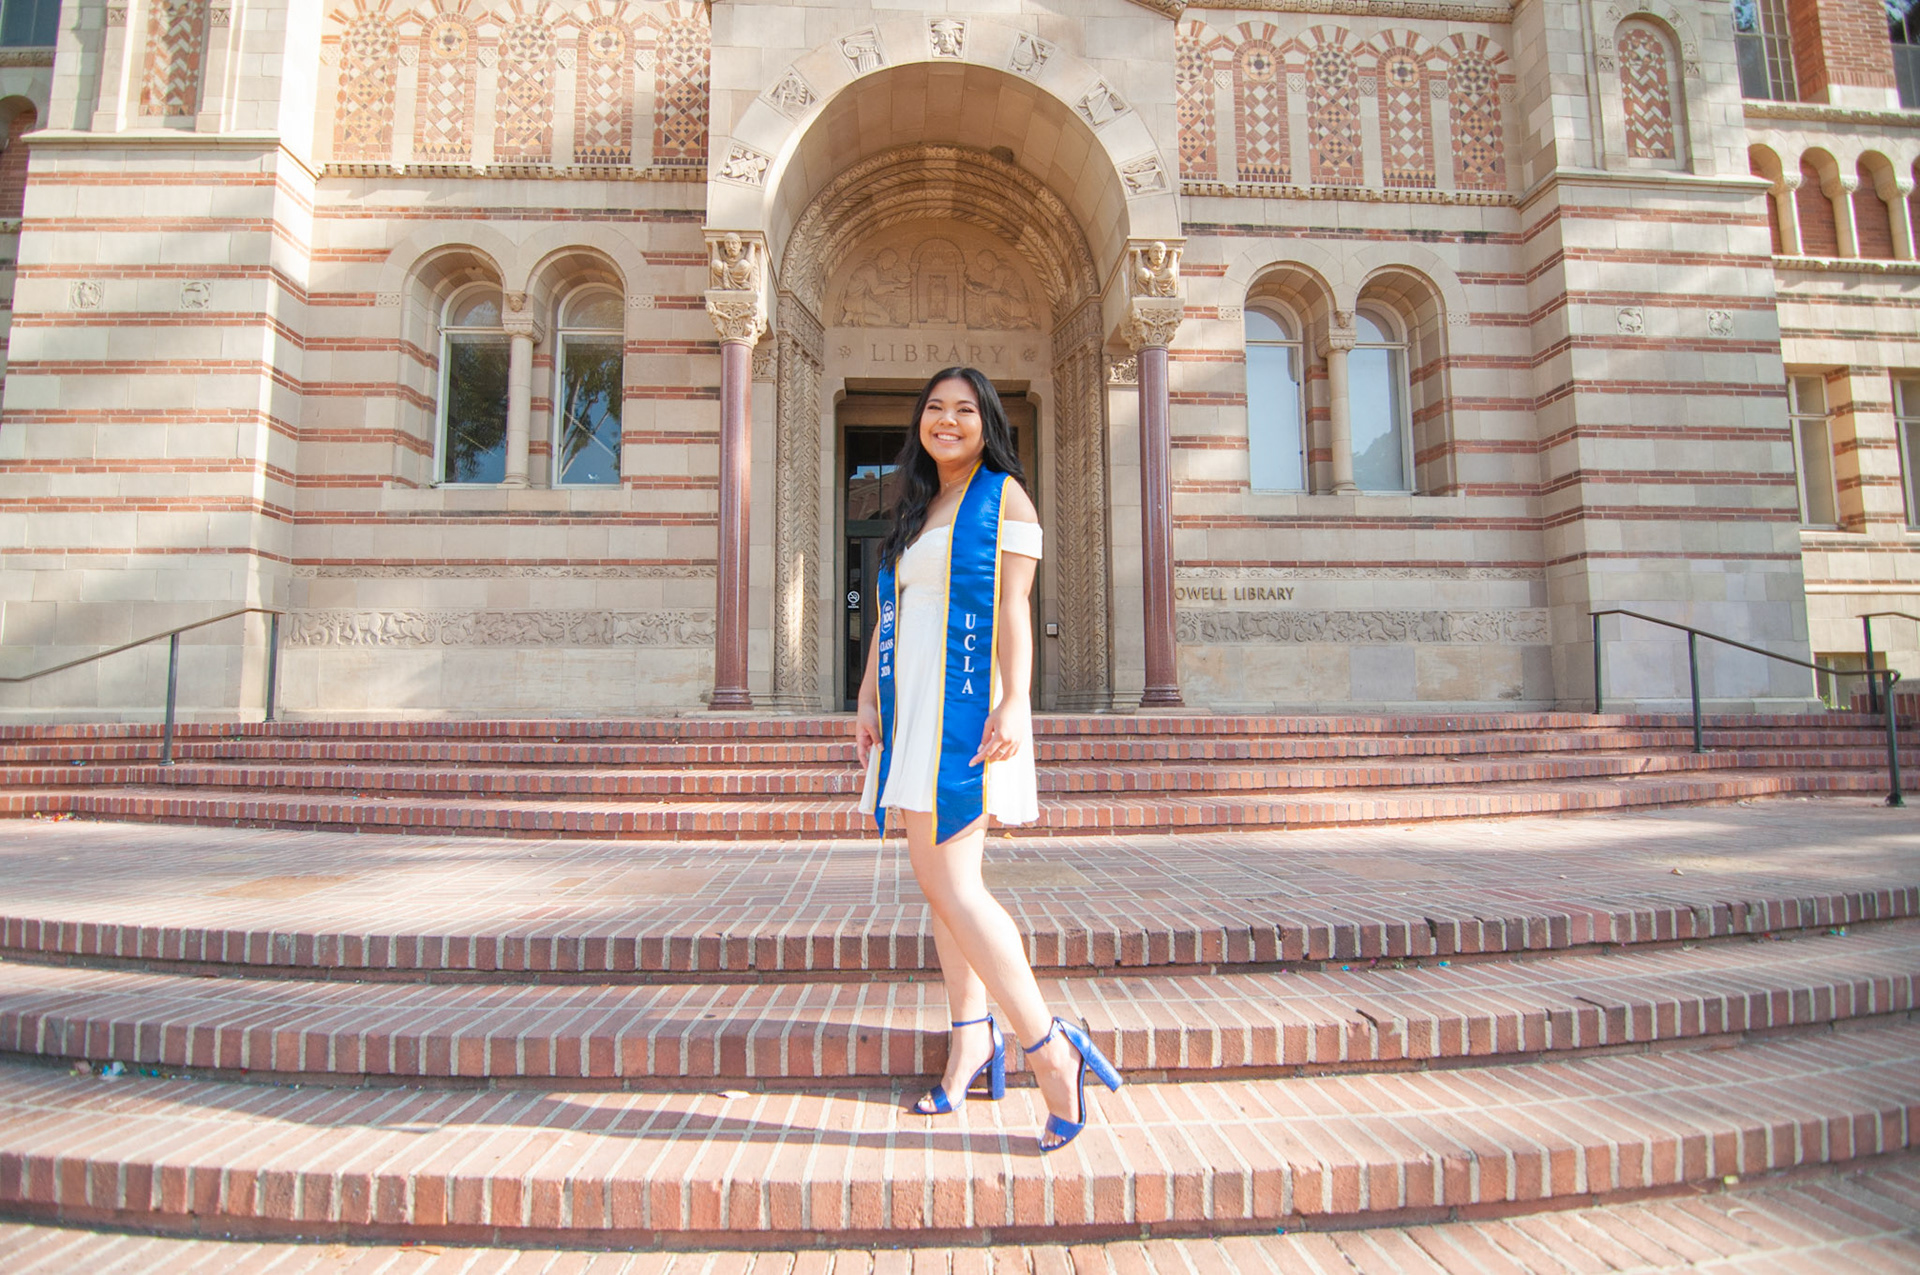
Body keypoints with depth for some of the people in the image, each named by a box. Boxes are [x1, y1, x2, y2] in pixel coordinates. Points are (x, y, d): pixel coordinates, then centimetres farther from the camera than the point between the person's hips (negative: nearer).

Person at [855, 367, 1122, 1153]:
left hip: (964, 704, -7)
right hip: (913, 705, 8)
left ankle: (1049, 1048, -5)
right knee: (942, 879, 9)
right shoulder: (914, 510, 22)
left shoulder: (1003, 496, 1)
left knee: (947, 882, -13)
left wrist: (1013, 703, -19)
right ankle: (972, 1039, 21)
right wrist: (868, 699, 13)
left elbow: (1011, 608, -9)